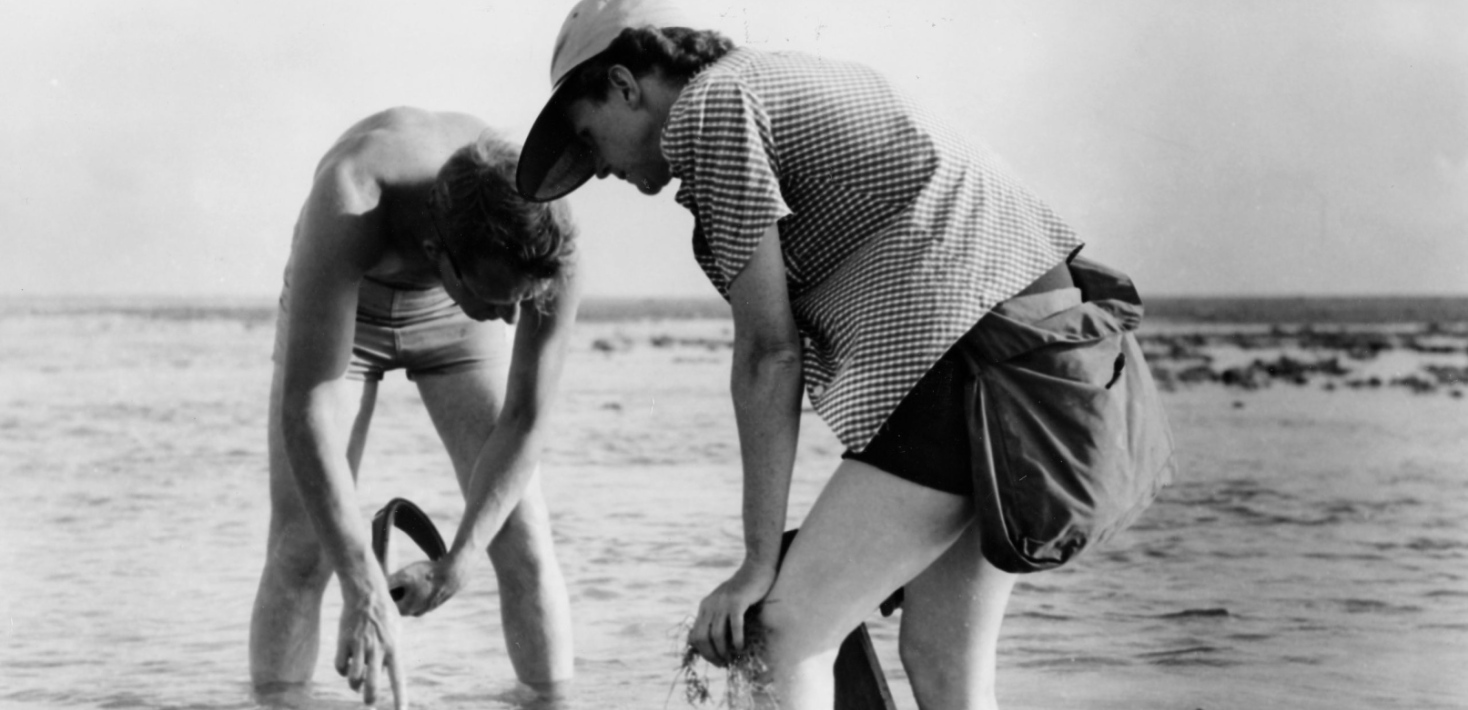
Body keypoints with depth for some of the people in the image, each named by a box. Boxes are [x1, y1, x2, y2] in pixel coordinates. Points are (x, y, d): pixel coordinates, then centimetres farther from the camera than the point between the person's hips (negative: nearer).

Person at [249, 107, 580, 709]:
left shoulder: (547, 242, -35)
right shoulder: (350, 203, -45)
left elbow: (525, 420, -24)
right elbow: (304, 410, -45)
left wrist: (457, 565, -32)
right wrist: (363, 592, -49)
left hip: (452, 318, 2)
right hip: (336, 301, -2)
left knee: (525, 544, -8)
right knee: (300, 551, -12)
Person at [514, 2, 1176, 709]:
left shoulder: (708, 104, -2)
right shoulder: (802, 75, 25)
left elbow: (769, 350, -8)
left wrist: (759, 563, -4)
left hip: (975, 366, -9)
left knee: (781, 637, -4)